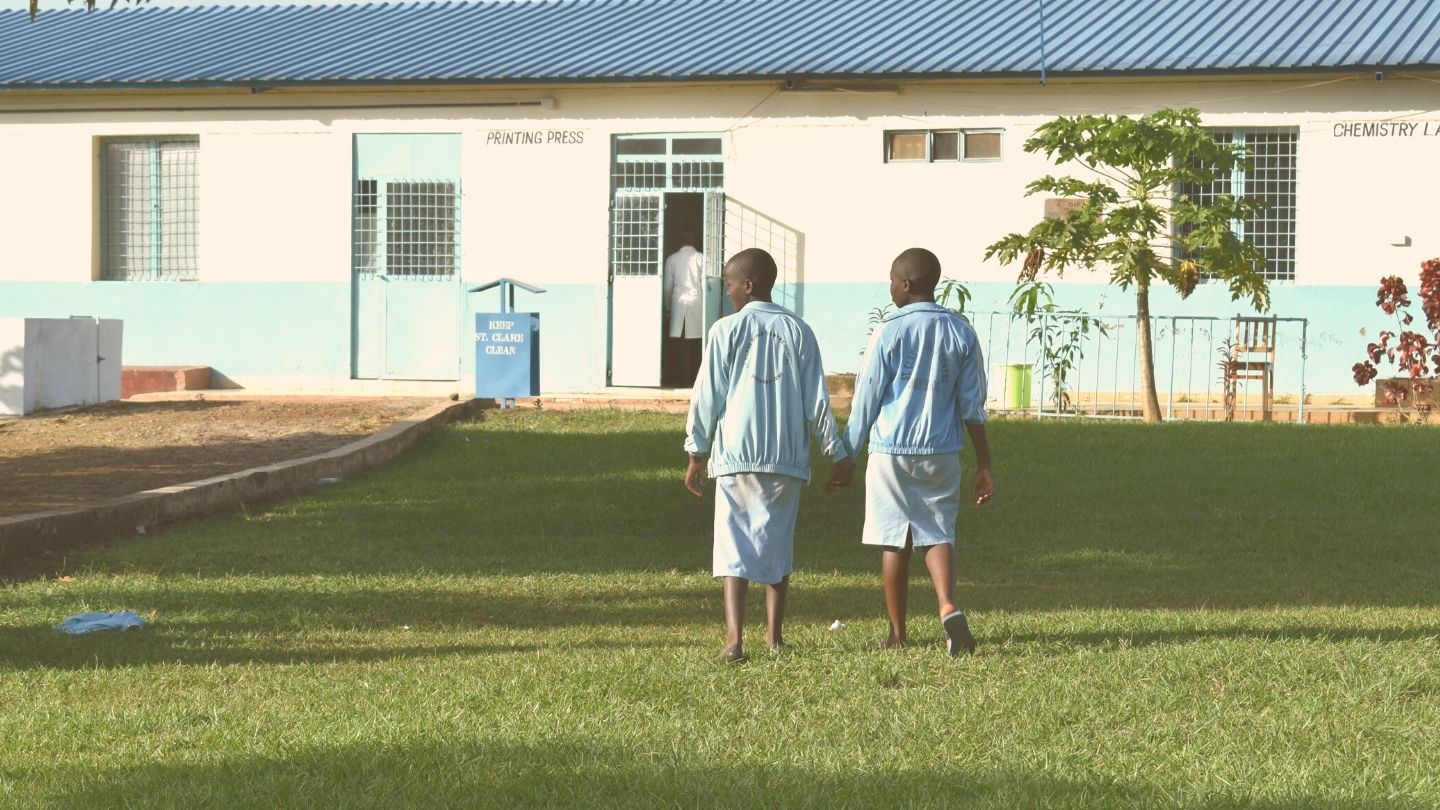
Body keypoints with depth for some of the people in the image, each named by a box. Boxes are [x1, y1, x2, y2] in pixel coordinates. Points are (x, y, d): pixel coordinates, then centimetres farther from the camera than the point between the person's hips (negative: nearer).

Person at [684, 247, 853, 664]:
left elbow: (707, 395, -2)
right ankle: (774, 634, 22)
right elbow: (816, 399, 6)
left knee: (734, 543, -5)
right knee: (778, 541, 15)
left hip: (736, 453, -3)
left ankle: (734, 637, -20)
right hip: (787, 455, 3)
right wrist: (837, 452, 13)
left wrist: (697, 452, 6)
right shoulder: (798, 331, 6)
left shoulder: (726, 330, -2)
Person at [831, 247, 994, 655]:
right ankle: (948, 606, -17)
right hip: (941, 453, 3)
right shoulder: (961, 333, 3)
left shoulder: (890, 333, -7)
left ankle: (897, 634, 11)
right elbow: (973, 407, 5)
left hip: (891, 450, -3)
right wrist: (984, 466, 10)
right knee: (938, 534, 9)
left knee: (894, 540, 6)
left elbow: (865, 401, -5)